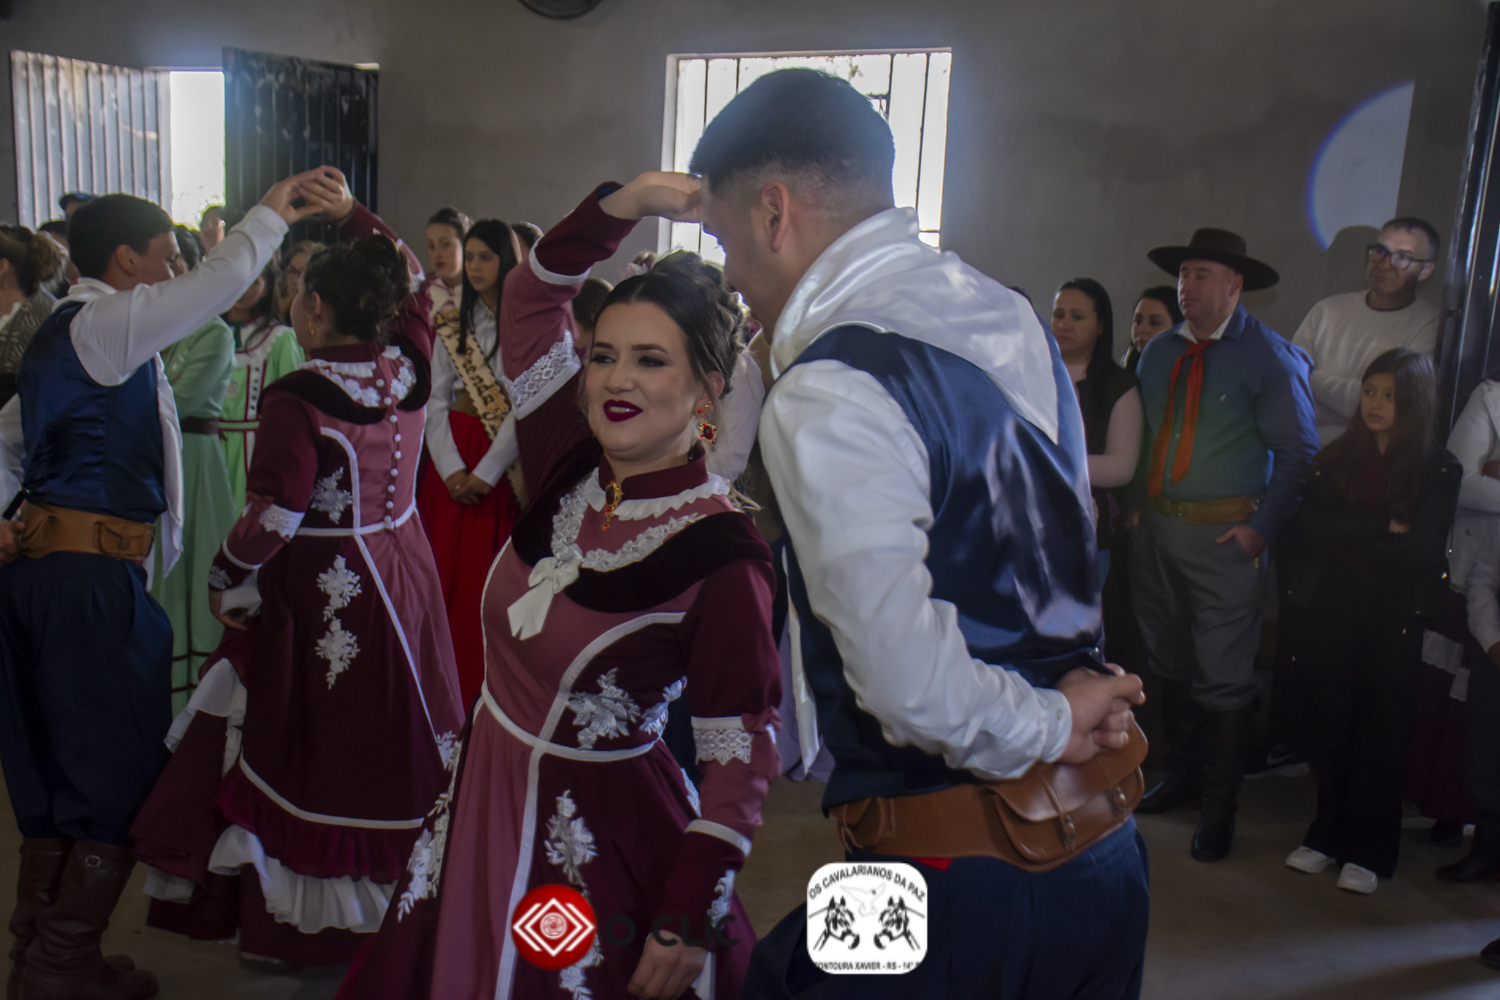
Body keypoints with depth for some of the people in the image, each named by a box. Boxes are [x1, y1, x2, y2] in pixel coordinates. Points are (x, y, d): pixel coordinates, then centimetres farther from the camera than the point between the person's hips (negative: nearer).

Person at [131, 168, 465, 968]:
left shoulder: (299, 398, -19)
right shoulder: (408, 363, -3)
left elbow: (272, 518, -20)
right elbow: (410, 281, 16)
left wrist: (224, 582, -3)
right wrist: (353, 213, 18)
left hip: (323, 591, -6)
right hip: (401, 572, 6)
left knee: (309, 751, 9)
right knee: (394, 740, 17)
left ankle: (308, 925, 23)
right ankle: (398, 908, 32)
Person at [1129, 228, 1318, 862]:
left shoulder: (1269, 356, -8)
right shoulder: (1158, 352, 9)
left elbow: (1298, 451, -8)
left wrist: (1263, 527, -13)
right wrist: (1137, 504, 6)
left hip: (1225, 535, -6)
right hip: (1154, 526, 6)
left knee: (1223, 675, -1)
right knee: (1169, 661, 17)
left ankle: (1219, 804, 14)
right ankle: (1179, 775, 34)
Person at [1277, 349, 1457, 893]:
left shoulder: (1439, 470, -2)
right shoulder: (1335, 458, 5)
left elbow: (1423, 553, -13)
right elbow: (1303, 530, -7)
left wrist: (1345, 538, -11)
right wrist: (1383, 530, -13)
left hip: (1394, 621, -2)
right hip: (1331, 612, 2)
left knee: (1380, 731, 6)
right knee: (1328, 725, 6)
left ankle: (1368, 851, 18)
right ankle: (1328, 834, 22)